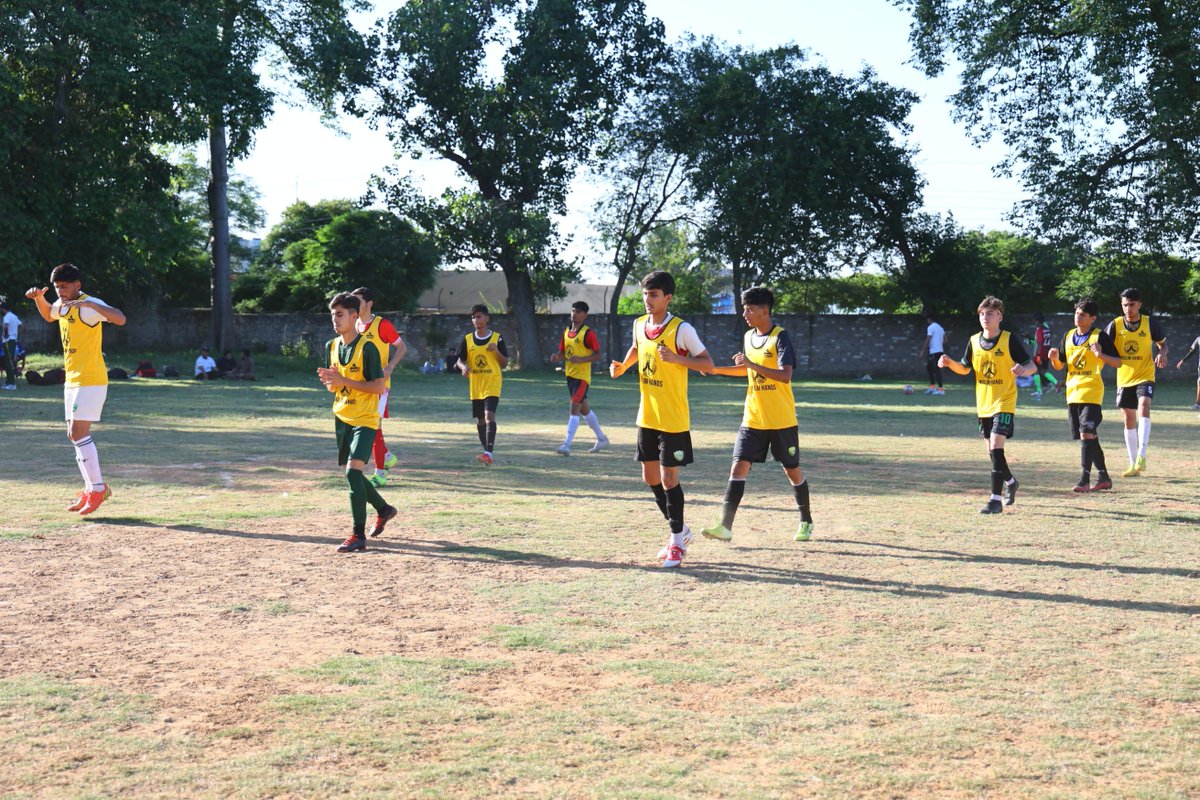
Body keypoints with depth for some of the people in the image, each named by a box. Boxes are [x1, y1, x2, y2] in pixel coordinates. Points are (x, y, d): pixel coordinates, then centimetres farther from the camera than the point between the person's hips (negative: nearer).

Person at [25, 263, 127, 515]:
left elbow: (120, 318, -32)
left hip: (91, 380, -9)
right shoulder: (61, 305, 12)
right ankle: (91, 488, 18)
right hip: (72, 379, 9)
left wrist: (90, 304, -40)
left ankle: (98, 488, -7)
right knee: (75, 434, 11)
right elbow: (49, 315, 37)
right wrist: (39, 298, 17)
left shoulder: (89, 305, -15)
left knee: (79, 432, -13)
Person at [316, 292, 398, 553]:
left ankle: (358, 535, -15)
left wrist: (344, 381, -23)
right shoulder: (332, 346, 7)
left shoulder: (367, 347, -14)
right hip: (342, 418, 8)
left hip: (365, 420, -8)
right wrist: (328, 381, -9)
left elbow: (380, 386, -18)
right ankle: (384, 510, 39)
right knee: (352, 474, 14)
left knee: (353, 471, -19)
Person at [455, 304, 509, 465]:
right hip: (475, 385, 4)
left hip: (493, 383, -4)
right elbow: (459, 360, 8)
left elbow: (505, 363, 2)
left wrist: (496, 351, -16)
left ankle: (489, 453, -28)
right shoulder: (467, 339, 6)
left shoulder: (497, 338, -1)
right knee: (480, 420, 9)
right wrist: (463, 367, -15)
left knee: (489, 415, -20)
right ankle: (487, 452, 24)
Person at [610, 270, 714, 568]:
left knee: (669, 479, -4)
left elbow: (708, 364, -13)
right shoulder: (639, 325, 5)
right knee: (650, 477, 12)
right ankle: (679, 530, 29)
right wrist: (622, 366, 9)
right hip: (647, 417, 7)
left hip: (673, 420, -7)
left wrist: (677, 358, -27)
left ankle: (677, 542, 10)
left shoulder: (681, 329, -15)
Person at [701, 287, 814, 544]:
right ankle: (725, 526, -11)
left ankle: (806, 521, 28)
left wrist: (752, 364, -31)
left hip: (782, 421, -5)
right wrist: (716, 369, 15)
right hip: (753, 419, 5)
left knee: (792, 470, 8)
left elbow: (785, 375, -25)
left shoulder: (780, 337, -13)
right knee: (739, 466, -7)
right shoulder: (748, 337, 9)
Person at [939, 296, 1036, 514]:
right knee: (992, 450, 16)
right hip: (983, 404, 6)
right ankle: (1010, 482, 43)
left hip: (1004, 403, -6)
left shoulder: (1010, 340, -9)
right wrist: (950, 363, -3)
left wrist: (1023, 369, -30)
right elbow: (965, 369, 17)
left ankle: (995, 500, -17)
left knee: (996, 447, -18)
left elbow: (1032, 367, -7)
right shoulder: (974, 341, 5)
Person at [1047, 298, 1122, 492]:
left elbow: (1118, 362, -4)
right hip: (1073, 392, 7)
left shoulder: (1100, 336, -4)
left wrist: (1101, 355, -21)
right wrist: (1054, 358, -4)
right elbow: (1060, 366, 19)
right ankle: (1103, 477, 21)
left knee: (1087, 434, -16)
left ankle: (1085, 480, -18)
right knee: (1089, 436, 11)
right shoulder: (1068, 336, 13)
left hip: (1091, 392, -7)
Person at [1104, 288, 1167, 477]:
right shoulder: (1115, 325, -3)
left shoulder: (1150, 323, -4)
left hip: (1145, 376, -3)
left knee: (1143, 408, -26)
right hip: (1124, 379, 3)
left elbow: (1162, 343, 9)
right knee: (1129, 420, 8)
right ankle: (1133, 464, 18)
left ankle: (1141, 457, -29)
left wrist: (1162, 354, -13)